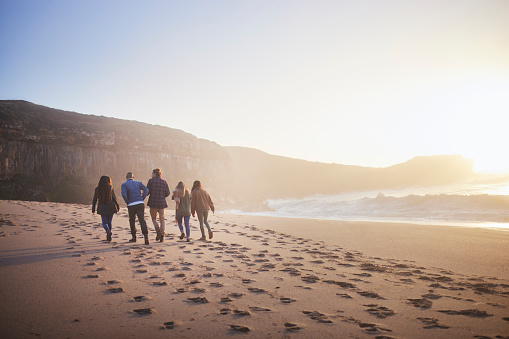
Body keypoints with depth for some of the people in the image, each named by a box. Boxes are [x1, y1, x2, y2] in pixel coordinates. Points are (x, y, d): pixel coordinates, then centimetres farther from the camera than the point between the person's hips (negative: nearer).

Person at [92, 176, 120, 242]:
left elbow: (94, 200, 1)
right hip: (111, 207, 1)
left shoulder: (97, 189, -2)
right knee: (109, 222, 15)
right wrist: (117, 206, 8)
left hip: (102, 208, -1)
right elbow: (114, 198, -3)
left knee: (104, 223, 6)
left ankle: (108, 231, -24)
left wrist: (93, 209, 9)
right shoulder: (110, 188, -5)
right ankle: (108, 237, 20)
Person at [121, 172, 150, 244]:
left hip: (131, 205, -2)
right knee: (142, 220, -5)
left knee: (132, 221, 17)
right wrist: (142, 199, 5)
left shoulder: (124, 185, 5)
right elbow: (146, 190, -1)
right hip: (140, 204, 2)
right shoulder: (138, 183, 14)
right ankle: (146, 236, -22)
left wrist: (127, 203, 2)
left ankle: (134, 237, 22)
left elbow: (124, 195, -13)